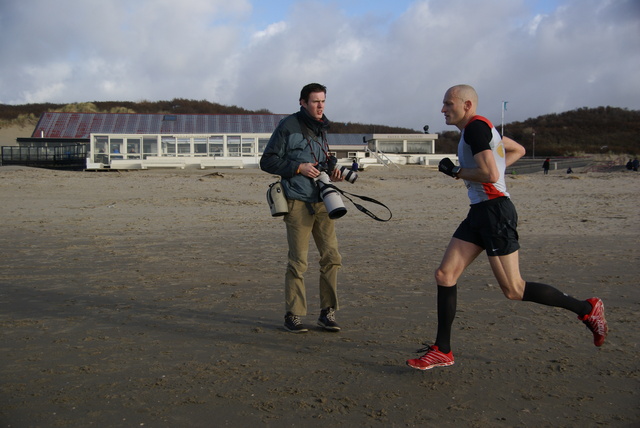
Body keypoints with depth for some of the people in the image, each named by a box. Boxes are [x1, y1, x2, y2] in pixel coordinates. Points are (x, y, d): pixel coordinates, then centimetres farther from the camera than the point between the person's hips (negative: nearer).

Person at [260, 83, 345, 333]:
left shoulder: (320, 129, 17)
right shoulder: (288, 126, -4)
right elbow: (267, 162, -6)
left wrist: (331, 172, 7)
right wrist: (298, 168, -16)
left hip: (322, 202, 6)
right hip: (298, 203, -6)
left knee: (332, 257, 2)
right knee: (298, 262, -2)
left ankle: (327, 313, 13)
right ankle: (292, 316, 11)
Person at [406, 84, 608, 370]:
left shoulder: (475, 127, -13)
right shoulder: (480, 128, 18)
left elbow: (490, 174, -23)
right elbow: (518, 149, 30)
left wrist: (456, 171, -10)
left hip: (495, 211, -10)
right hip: (480, 213, 10)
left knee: (513, 290, -5)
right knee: (445, 275, 3)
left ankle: (587, 309, 11)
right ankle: (442, 351, 8)